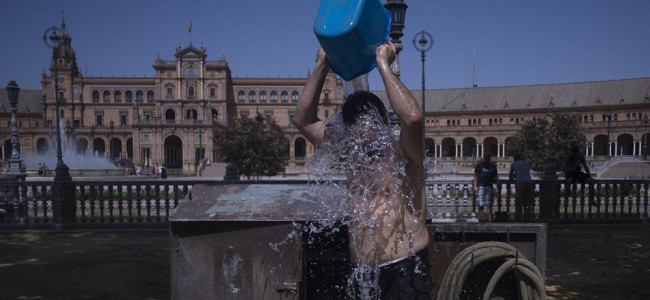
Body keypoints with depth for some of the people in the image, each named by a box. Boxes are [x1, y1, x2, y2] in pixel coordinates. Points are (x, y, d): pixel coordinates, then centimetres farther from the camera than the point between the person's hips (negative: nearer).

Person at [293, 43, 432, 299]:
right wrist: (322, 67, 1)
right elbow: (303, 119, 9)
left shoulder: (402, 155, -5)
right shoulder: (350, 155, 10)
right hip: (361, 271, 5)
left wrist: (383, 64, -18)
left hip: (405, 269, -5)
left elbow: (412, 117, -28)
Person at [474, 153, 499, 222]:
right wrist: (475, 186, -5)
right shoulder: (479, 165, 4)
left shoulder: (493, 166, 14)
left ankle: (489, 218, 3)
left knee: (489, 204, 1)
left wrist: (496, 179, -2)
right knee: (481, 204, -8)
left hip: (490, 186, 3)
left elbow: (495, 176, 22)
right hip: (481, 186, -3)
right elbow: (475, 176, 3)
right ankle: (481, 217, -1)